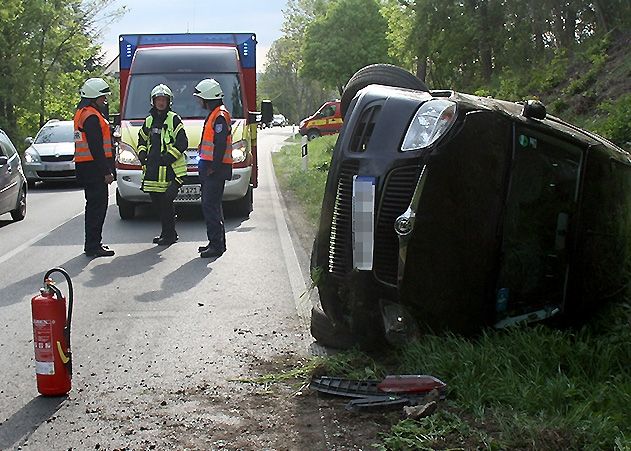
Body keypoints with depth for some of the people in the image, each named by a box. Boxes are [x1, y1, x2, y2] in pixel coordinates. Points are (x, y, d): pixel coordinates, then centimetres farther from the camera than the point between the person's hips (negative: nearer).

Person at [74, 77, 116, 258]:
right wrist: (106, 171, -21)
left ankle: (93, 243, 25)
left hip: (85, 167, 11)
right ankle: (93, 246, -6)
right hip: (94, 167, -11)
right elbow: (96, 147, -21)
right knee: (98, 205, -7)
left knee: (94, 204, 17)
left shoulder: (82, 112, 18)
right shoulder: (92, 116, -16)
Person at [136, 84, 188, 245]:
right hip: (152, 169, 7)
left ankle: (169, 235, 1)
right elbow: (142, 140, 28)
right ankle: (168, 233, 20)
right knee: (157, 202, 9)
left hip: (170, 169, -7)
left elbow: (182, 142, -7)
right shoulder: (149, 121, 18)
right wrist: (142, 154, 9)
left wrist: (169, 156, -15)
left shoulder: (174, 119, -1)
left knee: (166, 202, -8)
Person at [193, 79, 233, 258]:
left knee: (210, 207, -11)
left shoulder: (220, 116, -14)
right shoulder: (214, 115, 19)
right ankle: (217, 243, 22)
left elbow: (220, 145, -20)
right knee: (211, 206, 15)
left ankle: (216, 245, -9)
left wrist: (213, 168, -22)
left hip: (215, 170, -11)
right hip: (209, 168, 11)